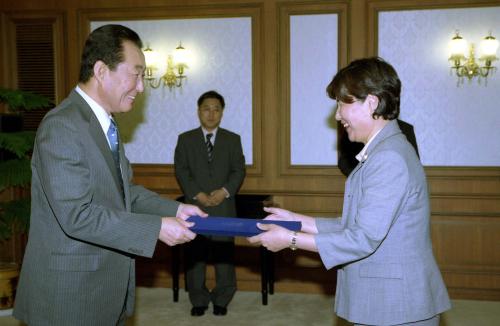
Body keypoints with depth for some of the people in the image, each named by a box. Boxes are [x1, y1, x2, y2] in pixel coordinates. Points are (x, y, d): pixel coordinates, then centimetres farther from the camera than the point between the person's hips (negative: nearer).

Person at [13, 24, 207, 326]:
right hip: (69, 294, -9)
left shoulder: (104, 123, 10)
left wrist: (174, 209, 1)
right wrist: (157, 228, -23)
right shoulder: (62, 126, -20)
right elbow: (76, 214, -25)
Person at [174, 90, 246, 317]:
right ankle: (198, 300, 15)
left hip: (224, 206, 0)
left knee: (224, 254, 2)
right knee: (195, 255, 3)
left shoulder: (233, 139, 10)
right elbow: (181, 171, 1)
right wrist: (198, 194, -11)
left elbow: (238, 170, 4)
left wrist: (224, 191, -12)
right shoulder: (185, 139, 9)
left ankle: (221, 300, 14)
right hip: (195, 206, 0)